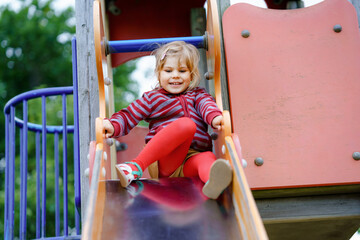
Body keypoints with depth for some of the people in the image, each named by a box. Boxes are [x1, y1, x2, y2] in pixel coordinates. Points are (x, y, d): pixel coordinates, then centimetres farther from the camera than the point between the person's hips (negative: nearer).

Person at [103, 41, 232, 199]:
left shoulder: (198, 95, 22)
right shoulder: (152, 98, 18)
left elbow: (207, 105, 0)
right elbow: (128, 117, 13)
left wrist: (215, 117, -25)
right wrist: (113, 126, -10)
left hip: (193, 157, 2)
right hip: (161, 160, -2)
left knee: (208, 157, -33)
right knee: (186, 124, -30)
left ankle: (213, 182, -70)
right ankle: (136, 167, -39)